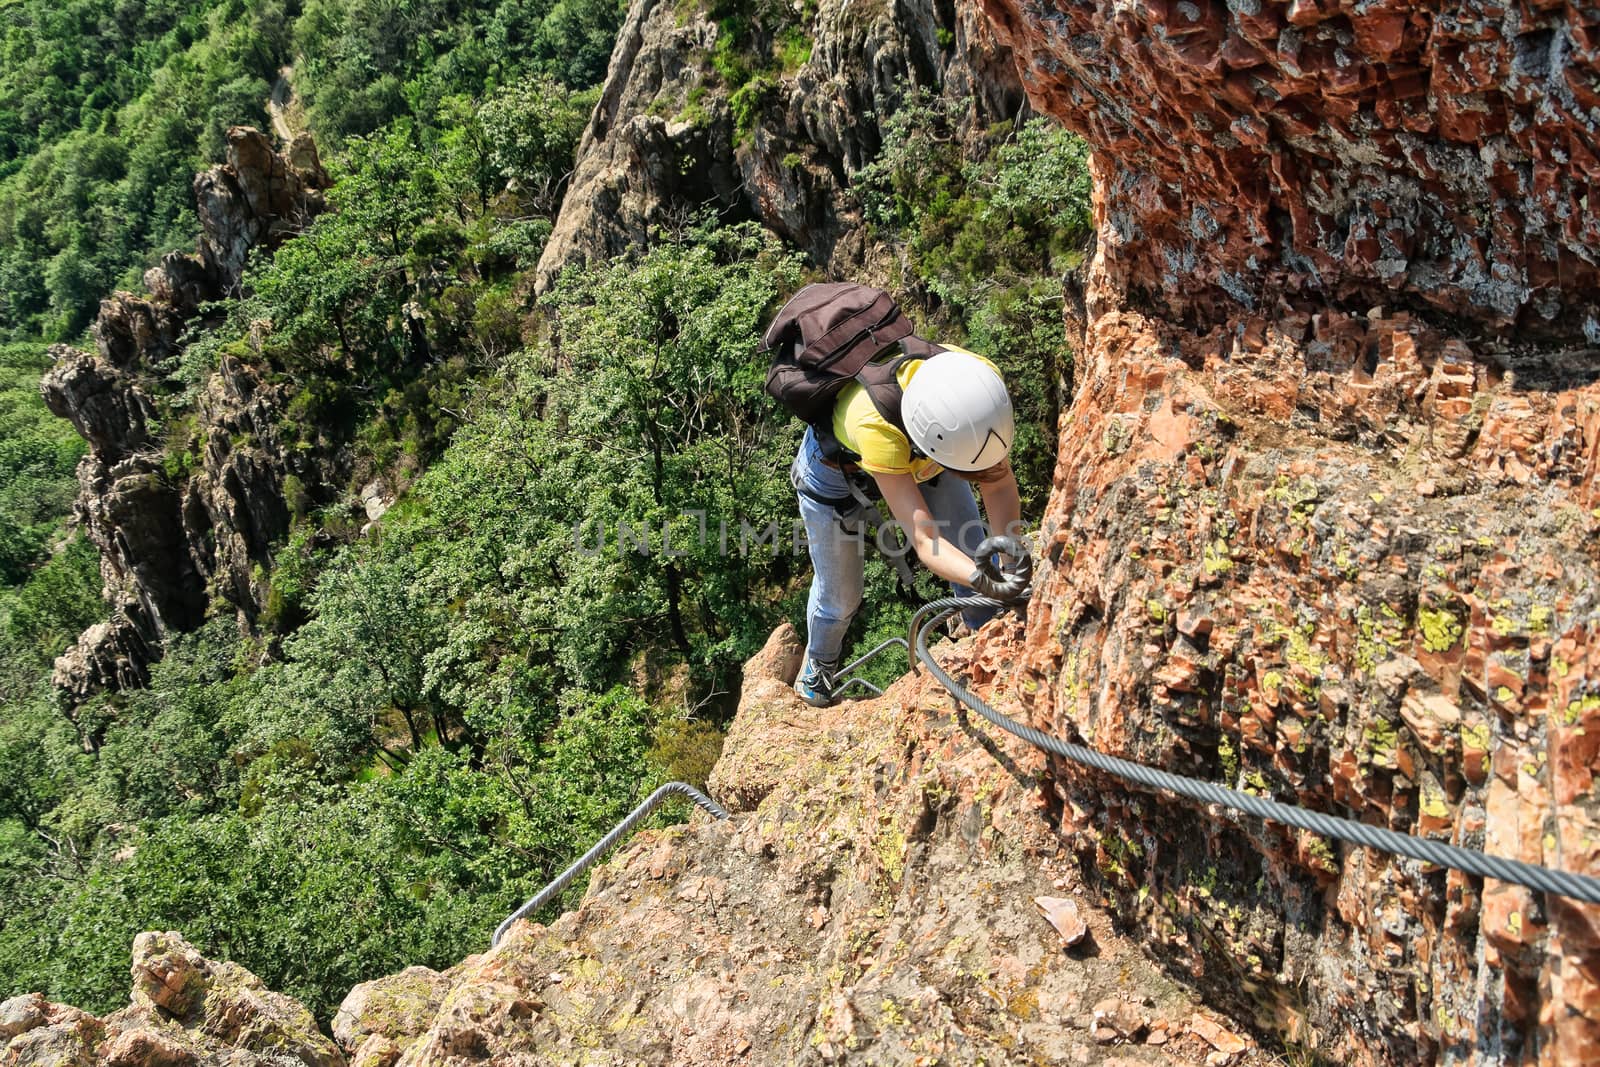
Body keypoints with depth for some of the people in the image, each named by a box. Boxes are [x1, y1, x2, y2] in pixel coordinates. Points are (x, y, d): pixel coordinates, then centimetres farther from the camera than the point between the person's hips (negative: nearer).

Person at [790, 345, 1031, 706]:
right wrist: (982, 581, -66)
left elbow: (1000, 484, -26)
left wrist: (1011, 560, -39)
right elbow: (924, 540, -49)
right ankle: (819, 662, 43)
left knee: (973, 551, -3)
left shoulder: (979, 380, -37)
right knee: (839, 595, 11)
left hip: (915, 447, 4)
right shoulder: (876, 425, -49)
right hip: (836, 464, -3)